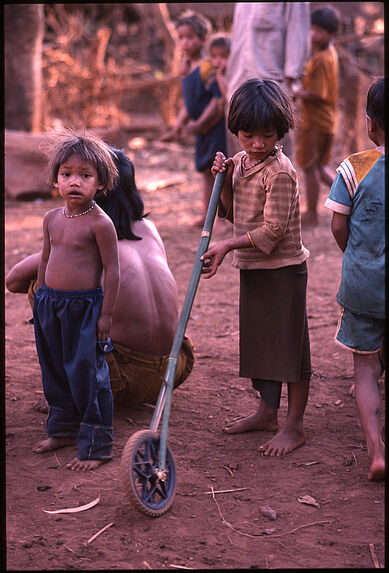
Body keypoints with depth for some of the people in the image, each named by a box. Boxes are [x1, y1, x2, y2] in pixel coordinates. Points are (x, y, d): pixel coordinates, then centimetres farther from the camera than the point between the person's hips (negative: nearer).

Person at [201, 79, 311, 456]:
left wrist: (227, 246, -23)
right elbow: (232, 213, 14)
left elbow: (273, 230, -22)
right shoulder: (240, 162, 7)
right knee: (261, 341, 17)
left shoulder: (280, 171, -19)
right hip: (252, 268, 8)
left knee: (289, 343, 0)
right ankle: (267, 411, 31)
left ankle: (294, 425, 8)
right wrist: (224, 180, -2)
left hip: (283, 269, -8)